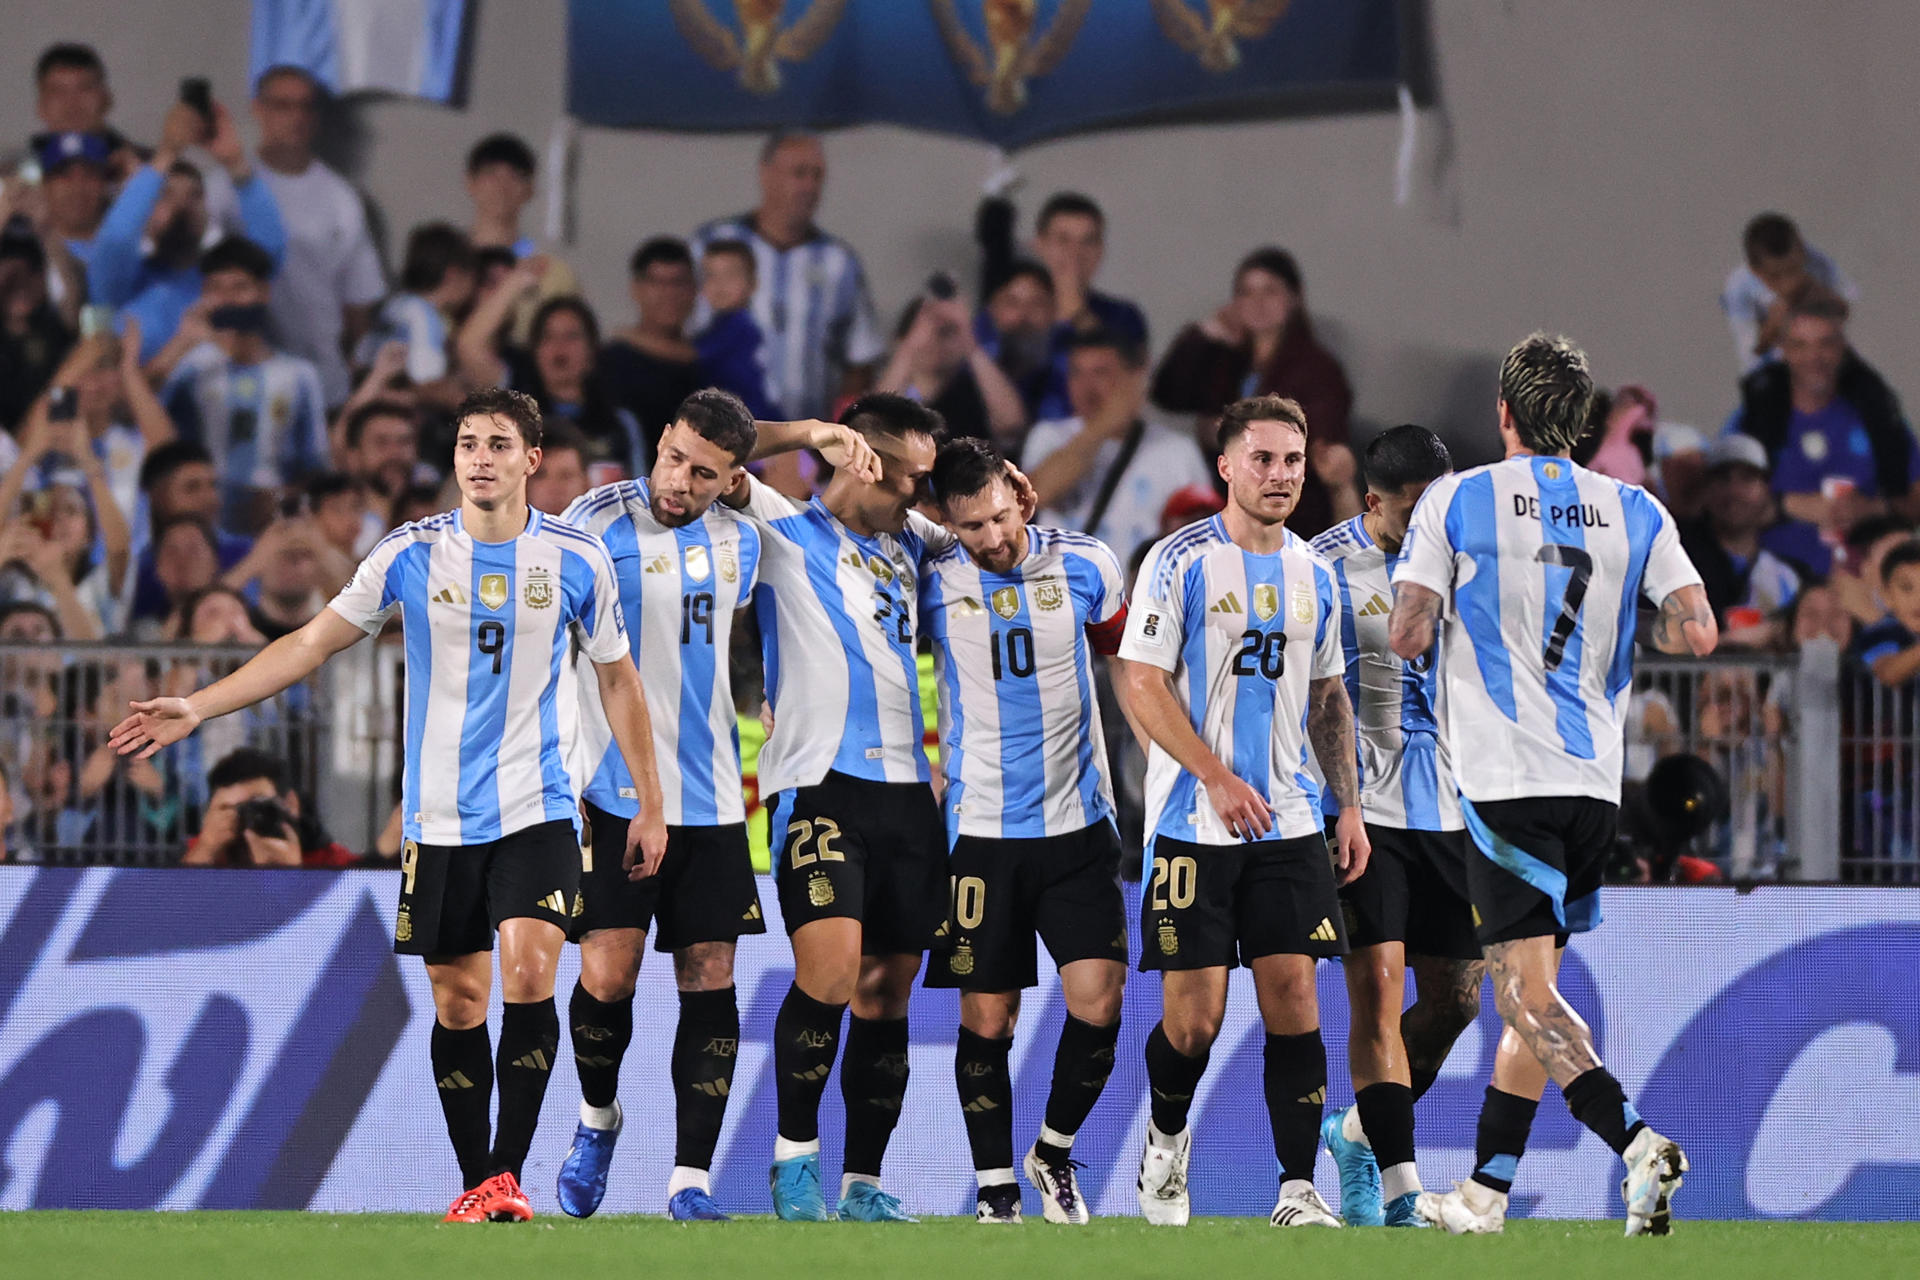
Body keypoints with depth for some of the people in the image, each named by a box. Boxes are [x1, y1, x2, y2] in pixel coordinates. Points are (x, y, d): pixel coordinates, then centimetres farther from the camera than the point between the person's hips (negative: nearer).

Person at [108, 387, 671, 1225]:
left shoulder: (577, 560, -1)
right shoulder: (410, 555, -1)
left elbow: (617, 681, 10)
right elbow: (311, 643, 5)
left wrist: (649, 805, 10)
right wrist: (196, 708, 0)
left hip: (536, 810, -1)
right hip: (438, 819, 1)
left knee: (528, 975, -19)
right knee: (456, 1001, 3)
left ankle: (508, 1172, -12)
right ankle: (475, 1186, 12)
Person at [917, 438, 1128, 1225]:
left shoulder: (1086, 568, 0)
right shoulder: (932, 584, -3)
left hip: (1078, 824, 1)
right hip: (980, 829, -1)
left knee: (1098, 1003, -7)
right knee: (986, 1019, -1)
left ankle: (1054, 1152, 16)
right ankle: (995, 1186, 11)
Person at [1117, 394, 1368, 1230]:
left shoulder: (1312, 575, 12)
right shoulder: (1180, 562, -6)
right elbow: (1143, 687, -10)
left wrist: (1348, 806, 12)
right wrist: (1218, 778, -17)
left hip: (1288, 821, 4)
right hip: (1193, 819, -4)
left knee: (1293, 996, -5)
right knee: (1195, 1013, -4)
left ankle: (1298, 1188, -4)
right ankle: (1167, 1137, 26)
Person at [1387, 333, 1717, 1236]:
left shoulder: (1457, 500, -1)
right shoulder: (1635, 511, 8)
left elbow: (1408, 634, -6)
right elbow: (1697, 632, 0)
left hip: (1506, 780, -5)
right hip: (1595, 781, 5)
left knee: (1528, 994, -10)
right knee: (1534, 992, 14)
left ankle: (1636, 1141, -30)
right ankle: (1485, 1190, 19)